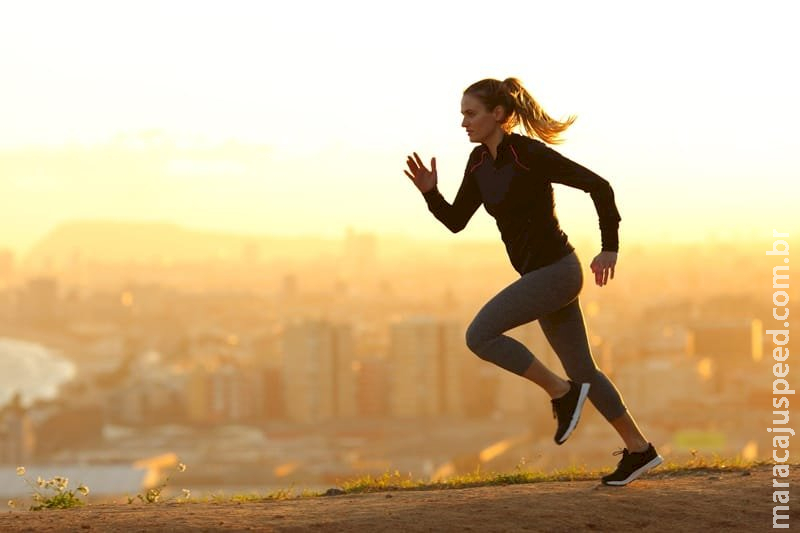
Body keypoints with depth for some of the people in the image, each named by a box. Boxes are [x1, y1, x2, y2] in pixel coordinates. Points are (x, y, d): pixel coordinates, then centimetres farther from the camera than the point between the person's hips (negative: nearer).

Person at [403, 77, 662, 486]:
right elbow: (456, 222, 8)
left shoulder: (532, 154, -19)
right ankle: (639, 449, 24)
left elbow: (598, 185, -15)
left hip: (558, 272, -9)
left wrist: (610, 247, -13)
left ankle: (560, 392, -4)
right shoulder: (480, 162, 6)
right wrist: (429, 191, -9)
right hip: (541, 274, 9)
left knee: (479, 336, -16)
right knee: (580, 370, 14)